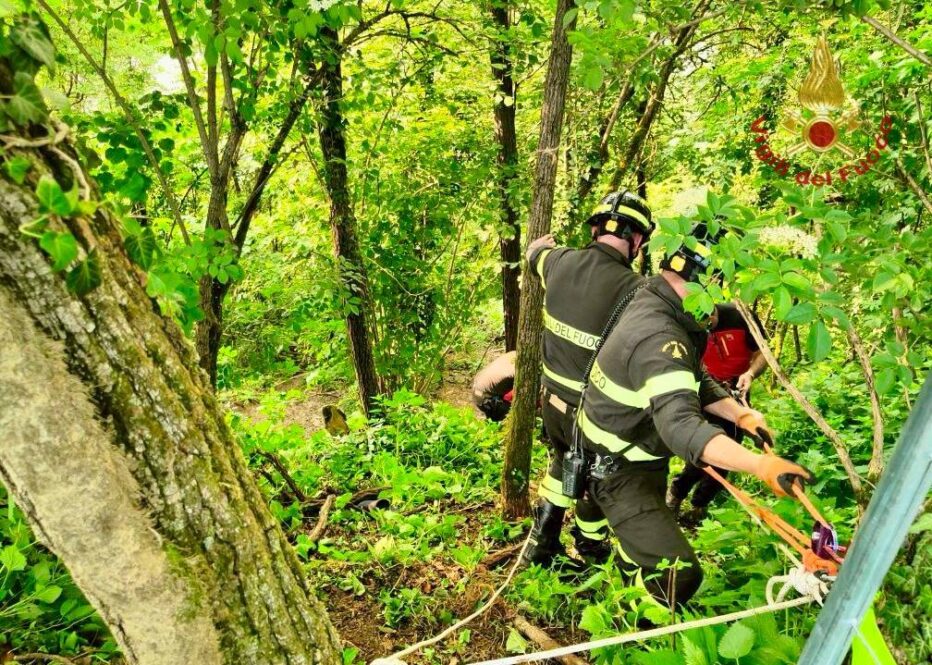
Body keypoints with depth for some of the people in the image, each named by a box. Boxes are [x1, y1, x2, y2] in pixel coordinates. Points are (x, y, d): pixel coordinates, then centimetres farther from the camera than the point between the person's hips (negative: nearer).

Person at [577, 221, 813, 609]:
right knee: (678, 576, -14)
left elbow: (696, 382, 7)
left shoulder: (659, 307, 1)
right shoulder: (658, 337, -34)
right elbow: (682, 426, -48)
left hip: (644, 456, 10)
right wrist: (762, 466, -59)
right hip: (618, 471, -10)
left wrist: (740, 414, -10)